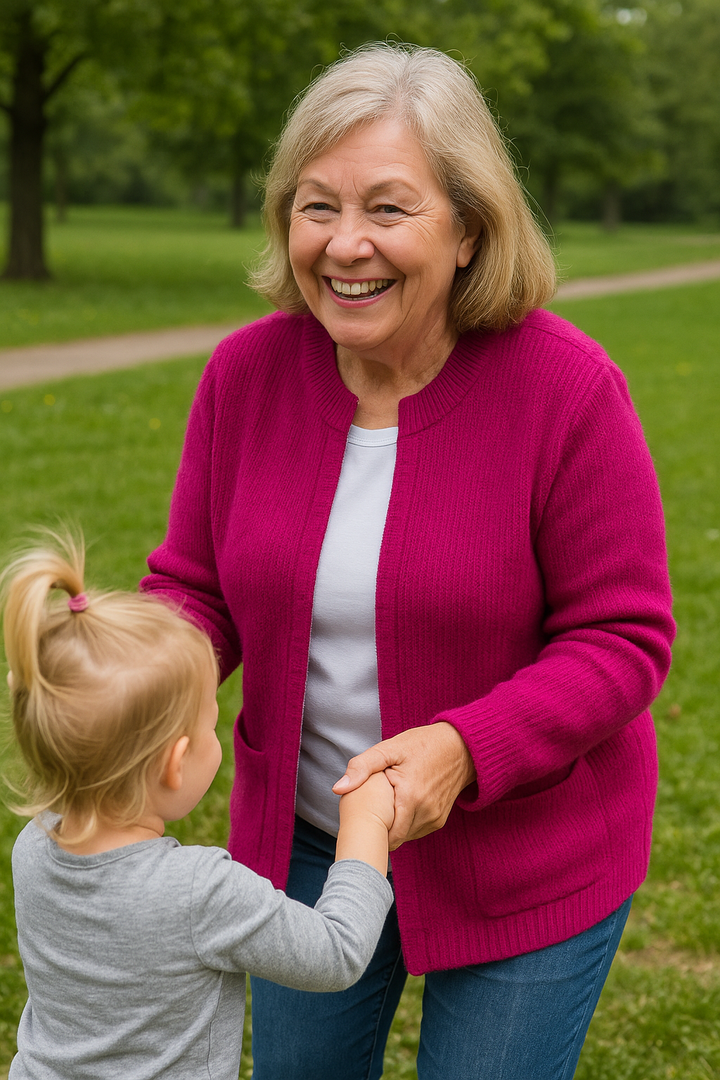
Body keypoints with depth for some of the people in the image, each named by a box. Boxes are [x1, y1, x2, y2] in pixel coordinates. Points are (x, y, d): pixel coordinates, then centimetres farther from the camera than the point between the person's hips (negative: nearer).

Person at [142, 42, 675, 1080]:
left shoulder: (567, 387, -21)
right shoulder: (247, 370, -9)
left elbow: (623, 637, -17)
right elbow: (196, 587, 0)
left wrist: (464, 748, -32)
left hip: (526, 864, -4)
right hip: (302, 839, 4)